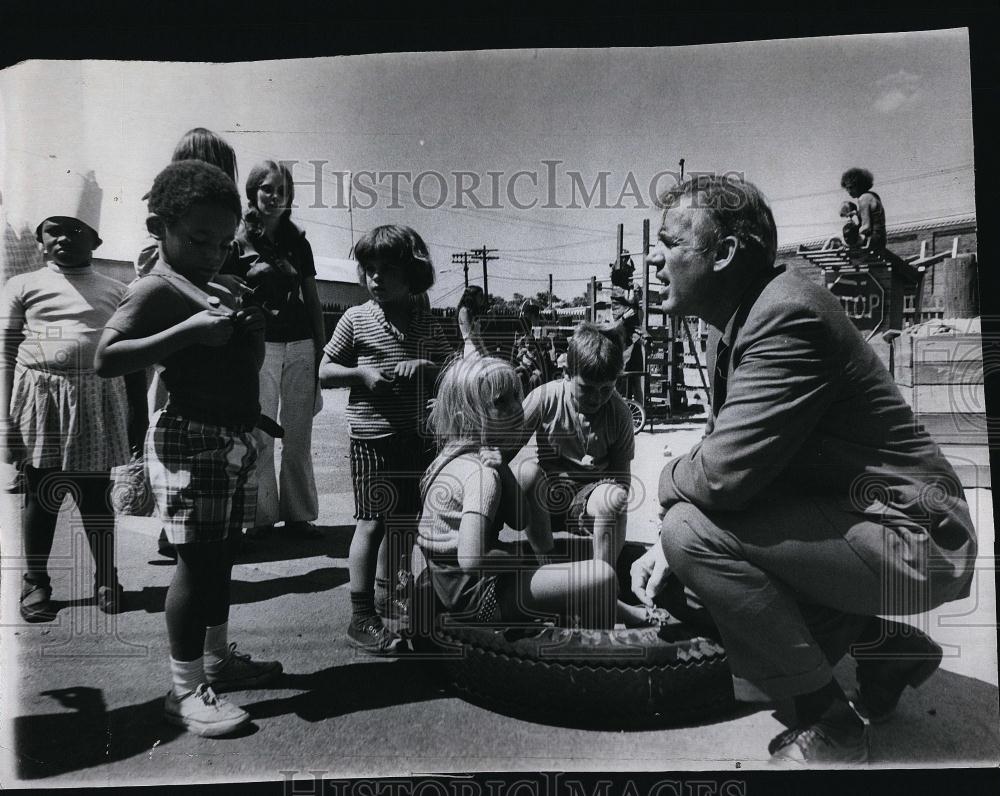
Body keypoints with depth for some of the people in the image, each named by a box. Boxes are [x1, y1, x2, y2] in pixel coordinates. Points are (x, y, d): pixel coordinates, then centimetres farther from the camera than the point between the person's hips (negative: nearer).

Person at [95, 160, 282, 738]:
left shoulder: (213, 288, 15)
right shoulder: (157, 289, -12)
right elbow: (105, 359, -23)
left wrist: (252, 319, 9)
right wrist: (188, 331, -28)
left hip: (235, 437, 9)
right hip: (191, 438, -9)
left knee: (223, 555, 18)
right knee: (197, 561, -3)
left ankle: (218, 658, 35)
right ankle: (186, 690, 11)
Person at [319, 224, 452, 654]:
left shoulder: (426, 323, 6)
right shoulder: (356, 319, -2)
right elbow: (324, 371, 2)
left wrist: (427, 367, -11)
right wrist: (361, 374, -15)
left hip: (416, 436, 5)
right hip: (371, 437, -4)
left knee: (404, 518, 15)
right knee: (373, 521, -5)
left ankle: (386, 590, 36)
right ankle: (361, 618, 3)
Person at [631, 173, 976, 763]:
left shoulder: (788, 316, -25)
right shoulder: (734, 327, 6)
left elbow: (722, 475, -31)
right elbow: (721, 452, 10)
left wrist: (670, 479, -8)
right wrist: (667, 547, -4)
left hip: (913, 539, -10)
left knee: (695, 530, -25)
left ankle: (829, 725, -7)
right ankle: (881, 640, 20)